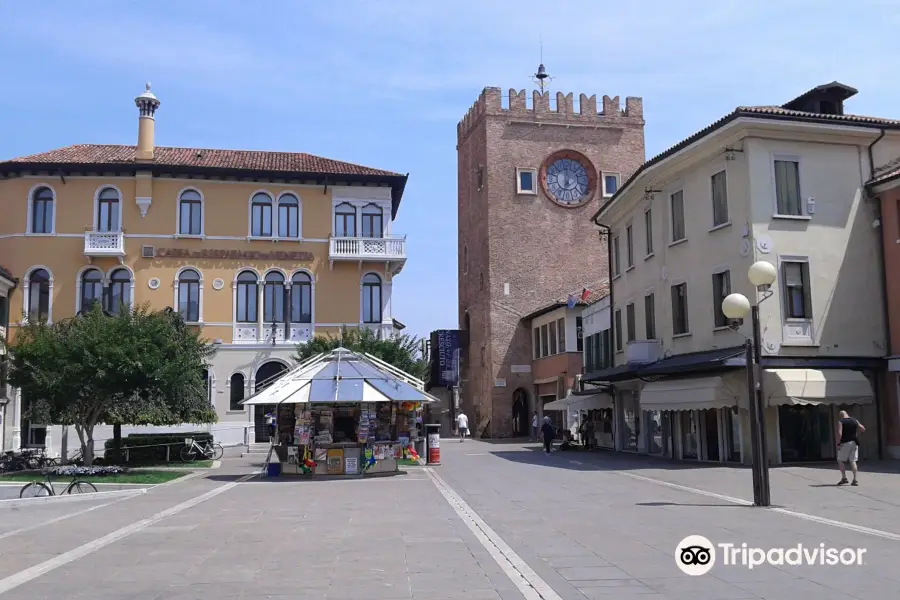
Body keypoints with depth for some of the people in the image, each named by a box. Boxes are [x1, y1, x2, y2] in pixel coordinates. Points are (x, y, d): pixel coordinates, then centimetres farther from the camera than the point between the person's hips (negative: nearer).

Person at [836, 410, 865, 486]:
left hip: (845, 443, -5)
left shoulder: (840, 421, -7)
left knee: (841, 460, 7)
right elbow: (863, 429, 10)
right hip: (854, 442, 5)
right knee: (853, 461, 5)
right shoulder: (854, 421, 8)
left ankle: (844, 478, 0)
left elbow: (839, 433, -16)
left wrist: (838, 443, -9)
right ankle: (855, 480, 2)